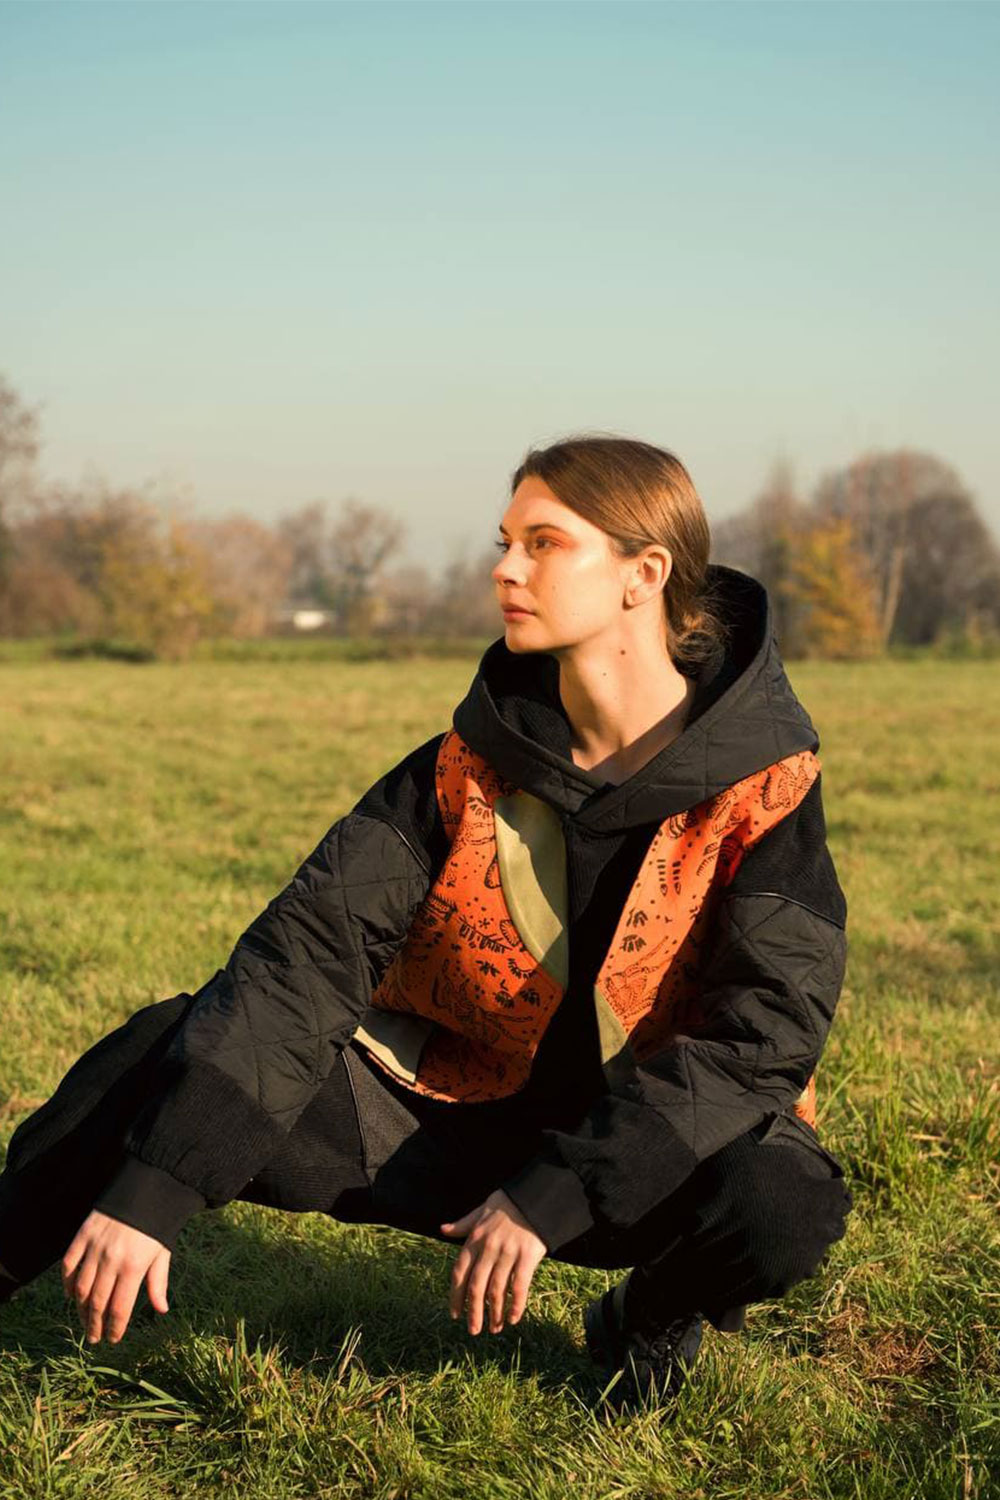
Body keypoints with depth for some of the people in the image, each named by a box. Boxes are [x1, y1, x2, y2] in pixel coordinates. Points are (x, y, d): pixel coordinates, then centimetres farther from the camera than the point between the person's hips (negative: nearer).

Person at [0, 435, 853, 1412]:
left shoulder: (764, 782, -14)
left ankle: (659, 1314, 0)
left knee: (785, 1204, -35)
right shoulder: (470, 767, -6)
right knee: (179, 1045, -17)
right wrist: (149, 1186, -26)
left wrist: (551, 1195, -29)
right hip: (459, 1109, 2)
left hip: (659, 1148, -2)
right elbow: (304, 954, -15)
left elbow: (769, 1029, -20)